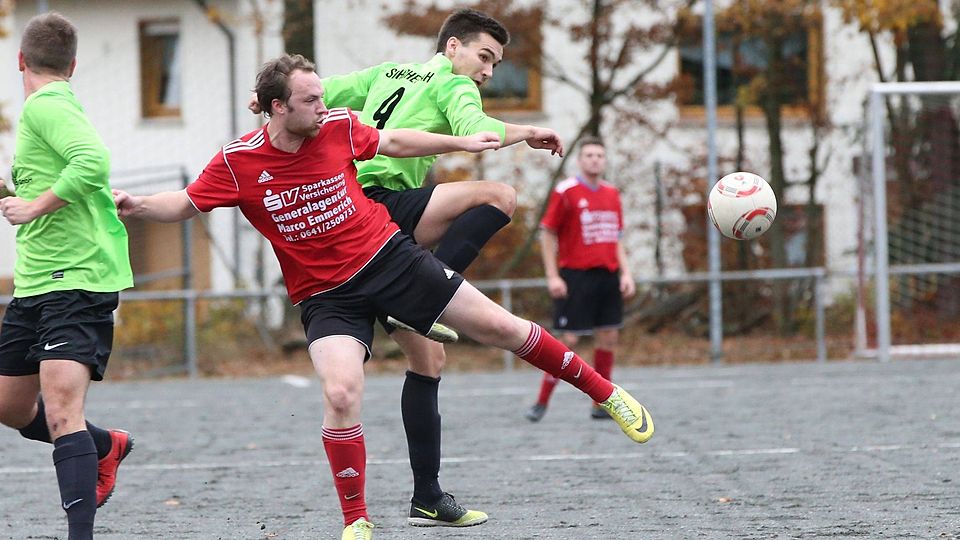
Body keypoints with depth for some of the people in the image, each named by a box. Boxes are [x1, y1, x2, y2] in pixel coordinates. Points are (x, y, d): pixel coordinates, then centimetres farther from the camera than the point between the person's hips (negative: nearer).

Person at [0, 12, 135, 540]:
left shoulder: (45, 107, -13)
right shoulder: (55, 107, 15)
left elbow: (92, 163, -30)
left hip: (77, 279, -10)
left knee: (60, 414, -20)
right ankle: (106, 446, 41)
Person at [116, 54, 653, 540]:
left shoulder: (339, 127, -7)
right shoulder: (237, 162, -13)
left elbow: (392, 142, 12)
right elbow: (186, 204, -2)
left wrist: (463, 142, 16)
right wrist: (137, 205, -21)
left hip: (388, 255, 2)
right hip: (326, 295, -2)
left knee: (499, 326, 1)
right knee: (341, 394, -23)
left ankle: (606, 392, 20)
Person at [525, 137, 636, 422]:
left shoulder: (612, 193, 11)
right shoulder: (565, 192, -6)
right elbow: (547, 234, -4)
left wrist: (625, 272, 8)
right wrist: (552, 276, -9)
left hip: (608, 275, 6)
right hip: (576, 275, -6)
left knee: (608, 336, 3)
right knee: (569, 340, -7)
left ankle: (601, 404, 9)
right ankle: (542, 402, 2)